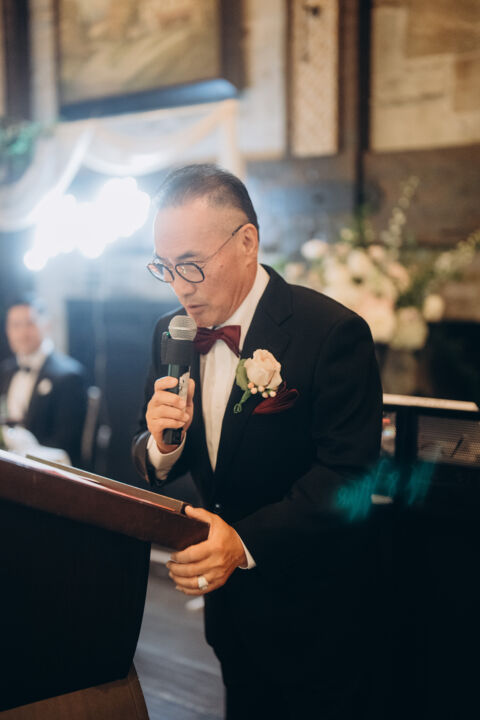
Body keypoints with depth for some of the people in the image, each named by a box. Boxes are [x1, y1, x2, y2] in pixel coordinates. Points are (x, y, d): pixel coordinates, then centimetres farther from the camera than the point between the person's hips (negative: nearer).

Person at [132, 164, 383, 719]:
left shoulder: (333, 333, -21)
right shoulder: (172, 334, -1)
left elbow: (349, 474, -23)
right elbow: (152, 464, 4)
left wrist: (248, 542, -34)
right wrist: (161, 444, -20)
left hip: (312, 613, -5)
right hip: (227, 598, 6)